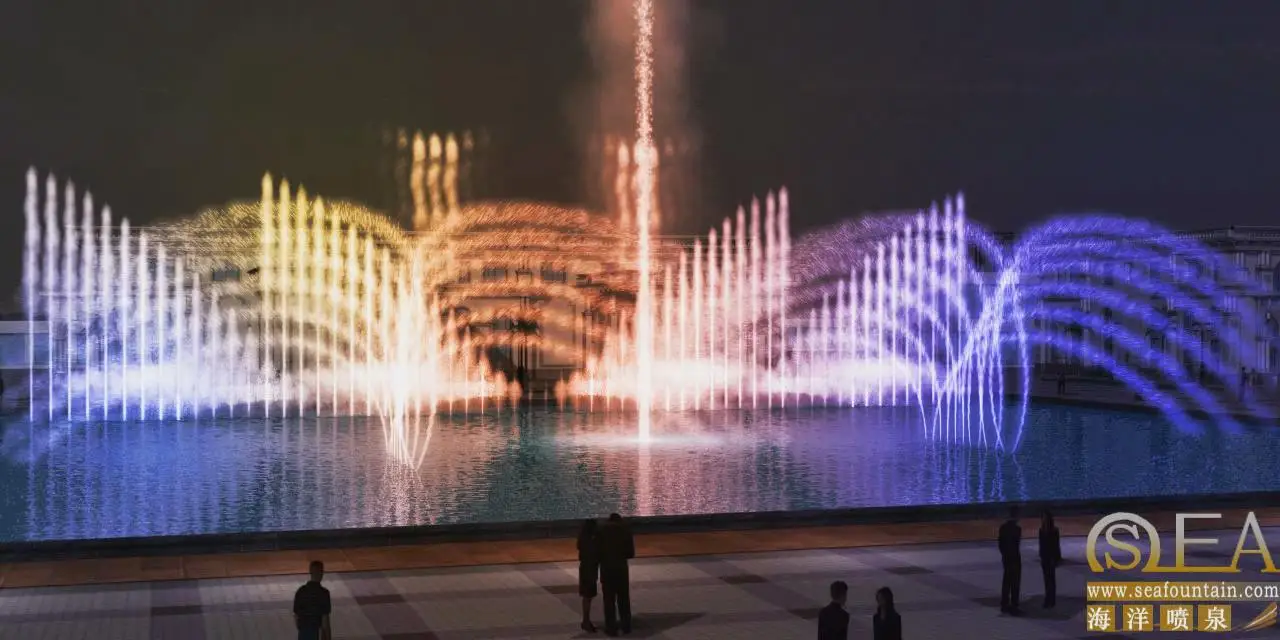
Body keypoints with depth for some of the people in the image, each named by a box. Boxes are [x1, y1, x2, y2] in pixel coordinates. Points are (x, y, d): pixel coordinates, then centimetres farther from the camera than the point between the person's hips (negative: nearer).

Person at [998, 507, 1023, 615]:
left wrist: (1004, 555, 16)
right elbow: (1016, 546, -19)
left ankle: (1004, 605, 23)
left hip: (1006, 558, 8)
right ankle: (1013, 607, 2)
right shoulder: (1016, 529, -19)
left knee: (1006, 581, 16)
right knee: (1015, 583, 0)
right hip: (1014, 558, -8)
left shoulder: (1003, 527, 4)